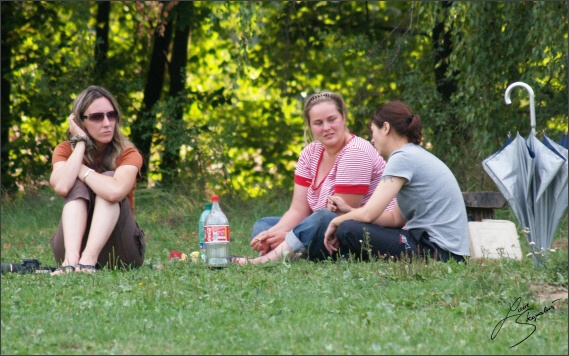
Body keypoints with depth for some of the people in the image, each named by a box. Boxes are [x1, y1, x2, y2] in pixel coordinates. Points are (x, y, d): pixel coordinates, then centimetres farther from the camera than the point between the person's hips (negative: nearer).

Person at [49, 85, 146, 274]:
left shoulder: (128, 154, -8)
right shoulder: (65, 150, -1)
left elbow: (115, 191, -32)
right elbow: (61, 186, -25)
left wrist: (82, 170, -17)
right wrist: (81, 142, -15)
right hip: (74, 243, 2)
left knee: (109, 186, -22)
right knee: (78, 185, -20)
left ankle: (89, 259, -43)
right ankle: (71, 259, -45)